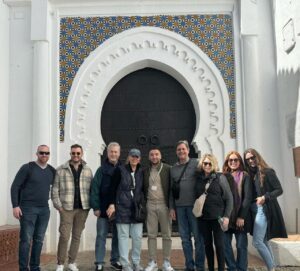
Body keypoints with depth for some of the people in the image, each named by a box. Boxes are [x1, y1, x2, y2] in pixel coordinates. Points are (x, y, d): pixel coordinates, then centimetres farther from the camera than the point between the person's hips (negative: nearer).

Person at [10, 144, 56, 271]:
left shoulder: (52, 171, 8)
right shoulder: (27, 168, -5)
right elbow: (15, 187, -7)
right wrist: (15, 206, -13)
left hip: (44, 210, 5)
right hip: (27, 208, -4)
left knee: (39, 240, 8)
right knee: (26, 239, -5)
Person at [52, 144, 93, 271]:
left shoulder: (88, 170, 9)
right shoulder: (61, 170, 2)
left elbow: (91, 189, 10)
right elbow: (55, 189, 1)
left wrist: (91, 205, 1)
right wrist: (58, 206, -6)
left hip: (83, 208, 3)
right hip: (67, 208, -3)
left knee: (77, 236, 9)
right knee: (64, 236, -6)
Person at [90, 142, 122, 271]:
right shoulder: (102, 170, 0)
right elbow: (94, 189, -5)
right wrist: (96, 207, -11)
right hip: (104, 209, -2)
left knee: (117, 236, 11)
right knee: (101, 236, 3)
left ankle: (115, 260, 23)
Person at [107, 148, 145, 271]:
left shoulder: (141, 172, 7)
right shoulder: (120, 170, -3)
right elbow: (112, 188, -3)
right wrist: (112, 204, -8)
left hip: (137, 208, 3)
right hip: (122, 207, -3)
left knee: (137, 236, 4)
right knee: (123, 236, 1)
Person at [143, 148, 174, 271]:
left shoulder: (168, 169, -1)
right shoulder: (145, 171, 9)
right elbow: (143, 188, 14)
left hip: (164, 204, -2)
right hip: (150, 205, 3)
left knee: (166, 234, 2)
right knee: (151, 234, 4)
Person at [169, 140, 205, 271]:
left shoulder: (196, 164, 0)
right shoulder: (173, 168, 13)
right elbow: (171, 189, 15)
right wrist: (172, 207, 10)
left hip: (194, 205, -4)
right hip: (179, 207, 4)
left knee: (198, 236, 0)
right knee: (185, 238, 8)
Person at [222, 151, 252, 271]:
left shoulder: (245, 176, 1)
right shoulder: (224, 176, 9)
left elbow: (248, 197, -5)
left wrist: (241, 216, -12)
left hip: (240, 216, -3)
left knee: (241, 245, 2)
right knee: (225, 244, 2)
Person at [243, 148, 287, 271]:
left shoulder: (267, 172, -7)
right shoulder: (250, 174, 12)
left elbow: (279, 190, -9)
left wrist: (265, 197, -21)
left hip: (264, 210, -7)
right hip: (254, 211, 7)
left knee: (257, 242, -12)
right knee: (264, 241, 10)